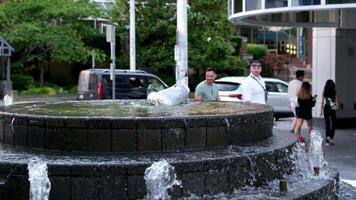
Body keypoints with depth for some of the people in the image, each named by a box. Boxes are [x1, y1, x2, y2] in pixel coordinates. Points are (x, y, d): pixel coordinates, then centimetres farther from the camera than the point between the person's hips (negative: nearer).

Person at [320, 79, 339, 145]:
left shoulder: (324, 92, -1)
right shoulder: (334, 92, -7)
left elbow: (322, 102, 1)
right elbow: (337, 101, -5)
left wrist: (321, 111, 9)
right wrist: (337, 107, 14)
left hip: (326, 108, 3)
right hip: (332, 109, -2)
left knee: (327, 124, 9)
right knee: (333, 124, 10)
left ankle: (327, 141, 10)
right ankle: (330, 137, -11)